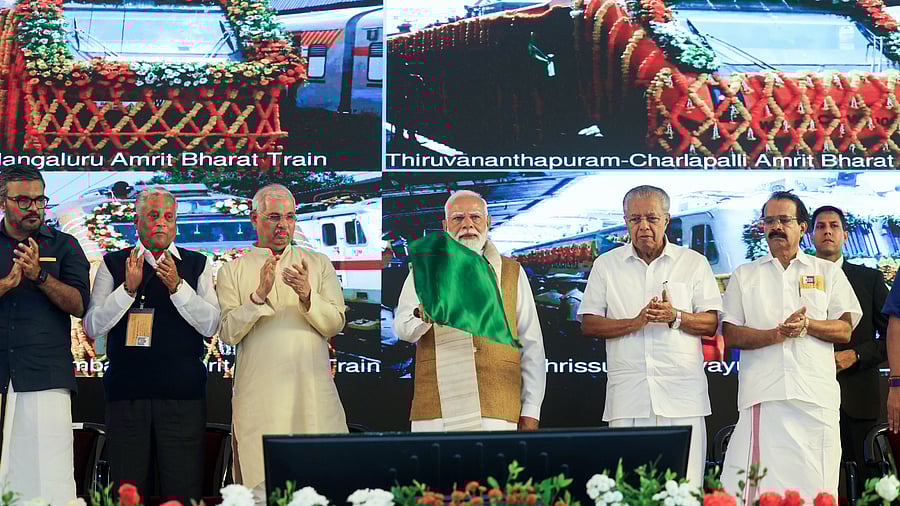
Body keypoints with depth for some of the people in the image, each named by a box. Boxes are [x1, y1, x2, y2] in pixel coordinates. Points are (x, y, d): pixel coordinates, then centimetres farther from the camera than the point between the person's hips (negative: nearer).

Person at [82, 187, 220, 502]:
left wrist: (177, 286, -12)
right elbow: (92, 327, 2)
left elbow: (210, 325, 1)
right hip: (126, 390, 0)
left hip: (182, 393, 0)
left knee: (183, 491, -3)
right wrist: (129, 288, -10)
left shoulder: (197, 264, 11)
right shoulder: (113, 264, 10)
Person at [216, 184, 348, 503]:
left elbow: (335, 323, 4)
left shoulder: (319, 264, 14)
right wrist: (259, 295, -14)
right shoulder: (233, 271, 9)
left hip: (312, 393, 2)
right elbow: (227, 333, -2)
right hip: (259, 396, -1)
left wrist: (307, 296, -13)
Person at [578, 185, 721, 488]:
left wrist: (676, 317, -14)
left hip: (682, 394, 0)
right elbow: (588, 324, 5)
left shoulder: (694, 263, 10)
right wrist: (635, 322, -9)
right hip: (627, 395, 1)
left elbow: (711, 323, 5)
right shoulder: (606, 265, 12)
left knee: (685, 488, -3)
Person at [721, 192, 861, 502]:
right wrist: (777, 333, -9)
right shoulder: (744, 275, 17)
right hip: (763, 395, 0)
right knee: (756, 483, -10)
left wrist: (807, 324, -9)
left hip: (816, 395, 0)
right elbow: (730, 334, 7)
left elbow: (844, 330, 9)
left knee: (816, 487, -5)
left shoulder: (828, 272, 17)